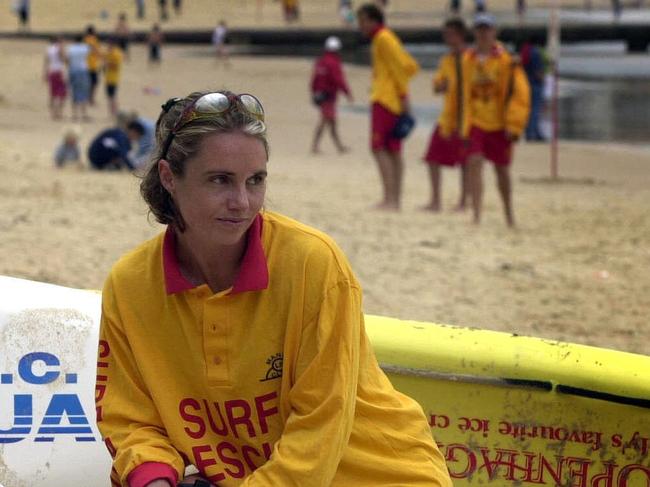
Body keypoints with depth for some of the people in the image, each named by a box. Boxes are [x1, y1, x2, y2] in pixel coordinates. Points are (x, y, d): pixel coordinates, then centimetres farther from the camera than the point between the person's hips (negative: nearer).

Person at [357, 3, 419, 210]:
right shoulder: (383, 38, 21)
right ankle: (395, 199, 9)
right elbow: (411, 66, 23)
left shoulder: (383, 38, -9)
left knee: (379, 147, -13)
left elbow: (402, 66, -17)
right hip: (394, 101, 10)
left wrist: (403, 94, -17)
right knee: (393, 150, 8)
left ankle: (389, 198, -19)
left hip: (385, 100, -10)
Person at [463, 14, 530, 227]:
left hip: (499, 124, -1)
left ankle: (508, 213, 32)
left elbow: (520, 93, -9)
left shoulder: (507, 61, -8)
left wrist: (513, 125, -13)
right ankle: (476, 215, -16)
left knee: (502, 169, 11)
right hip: (475, 122, 1)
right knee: (474, 163, -15)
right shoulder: (468, 61, 1)